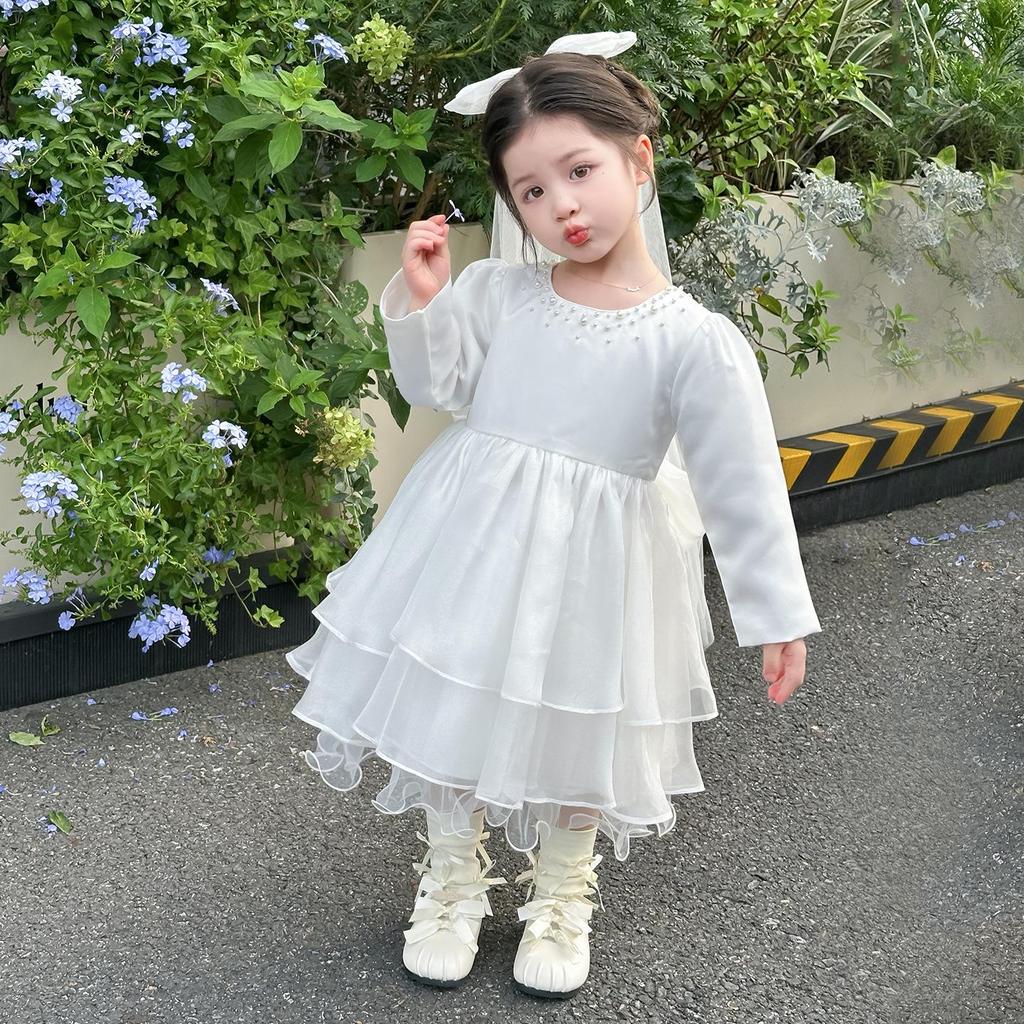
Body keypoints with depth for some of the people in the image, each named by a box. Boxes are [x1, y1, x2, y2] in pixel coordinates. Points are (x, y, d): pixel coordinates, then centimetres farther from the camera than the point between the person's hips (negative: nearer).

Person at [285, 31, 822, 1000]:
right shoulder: (497, 292, -7)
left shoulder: (695, 340, -15)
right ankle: (453, 881, 42)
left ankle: (562, 896, 43)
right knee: (457, 713, 16)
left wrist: (777, 614, -9)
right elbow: (437, 384, 2)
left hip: (589, 571, -2)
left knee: (574, 738, 16)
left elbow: (744, 486, -12)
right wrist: (417, 300, -16)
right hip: (474, 549, 3)